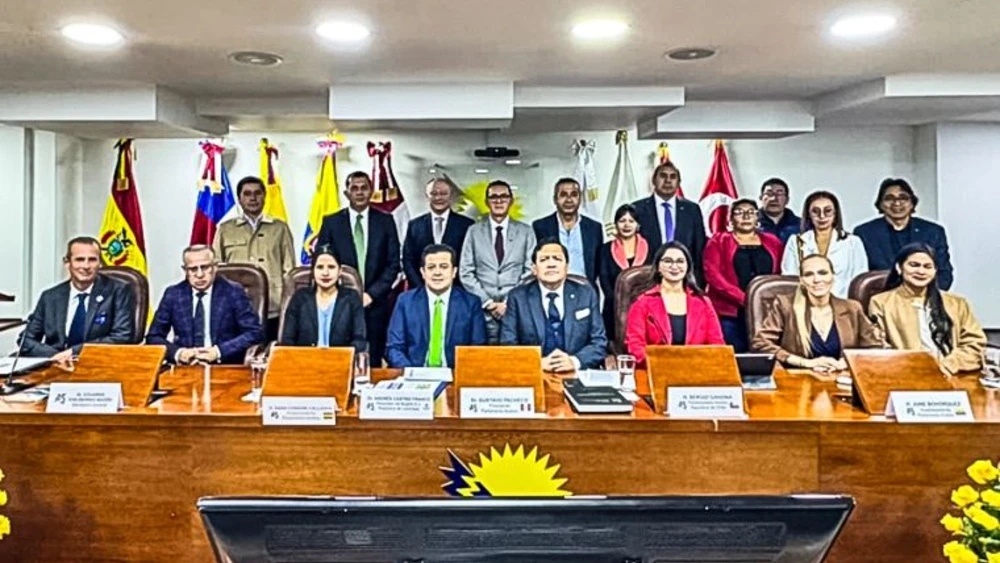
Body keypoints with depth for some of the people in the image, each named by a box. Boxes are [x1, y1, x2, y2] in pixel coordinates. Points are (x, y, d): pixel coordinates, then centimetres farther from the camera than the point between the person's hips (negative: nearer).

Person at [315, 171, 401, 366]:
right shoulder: (331, 222, 6)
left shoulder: (385, 221, 7)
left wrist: (372, 294, -6)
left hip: (375, 304, 1)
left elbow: (393, 264, 4)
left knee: (373, 363, 1)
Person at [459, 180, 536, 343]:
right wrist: (487, 302, -5)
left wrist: (510, 303, -6)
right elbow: (465, 272, 4)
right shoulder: (474, 231, 9)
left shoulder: (526, 231, 8)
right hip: (483, 311, 0)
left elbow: (530, 271, 4)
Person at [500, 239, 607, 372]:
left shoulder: (586, 294, 8)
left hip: (578, 374, 2)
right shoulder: (518, 297, 4)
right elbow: (508, 345, -1)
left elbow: (599, 342, 5)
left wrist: (574, 361, -14)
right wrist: (538, 363, -17)